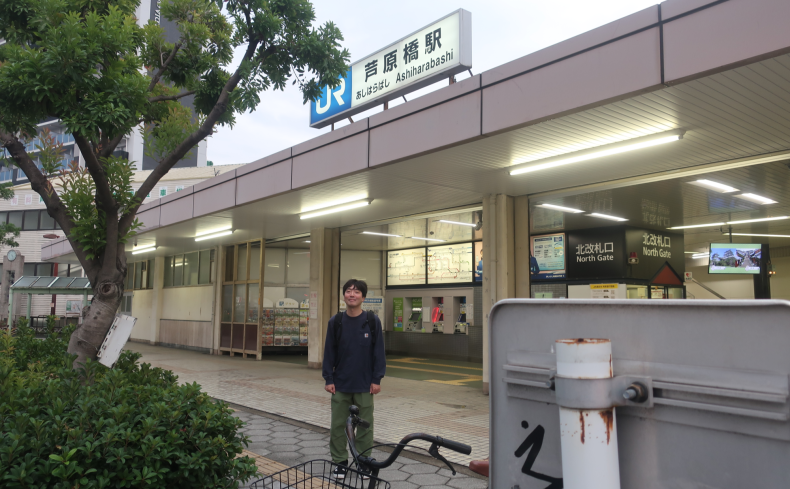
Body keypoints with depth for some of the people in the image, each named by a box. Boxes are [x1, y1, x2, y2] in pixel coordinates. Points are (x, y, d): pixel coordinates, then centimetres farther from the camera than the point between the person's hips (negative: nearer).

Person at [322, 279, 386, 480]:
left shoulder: (373, 321, -5)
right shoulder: (335, 321, -1)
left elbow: (378, 352, -2)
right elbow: (329, 352, 2)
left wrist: (377, 379, -5)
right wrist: (328, 379, -2)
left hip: (364, 384, -1)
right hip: (340, 384, 1)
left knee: (365, 425, 9)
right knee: (338, 425, 8)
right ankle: (340, 462, 24)